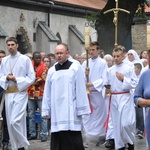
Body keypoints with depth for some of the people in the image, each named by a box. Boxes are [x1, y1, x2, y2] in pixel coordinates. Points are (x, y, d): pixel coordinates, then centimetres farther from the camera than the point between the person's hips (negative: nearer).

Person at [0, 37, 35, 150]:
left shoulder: (25, 59, -3)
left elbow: (32, 77, -5)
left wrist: (16, 79, -14)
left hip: (20, 93, -5)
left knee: (15, 121, -17)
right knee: (10, 123, 7)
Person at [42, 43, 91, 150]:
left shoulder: (76, 68, -1)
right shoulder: (51, 71, 11)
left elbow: (81, 90, -3)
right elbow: (47, 92, 13)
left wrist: (81, 109, -6)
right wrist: (46, 110, 10)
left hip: (71, 110, -4)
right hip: (56, 111, 4)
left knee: (74, 140, -5)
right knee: (57, 140, 5)